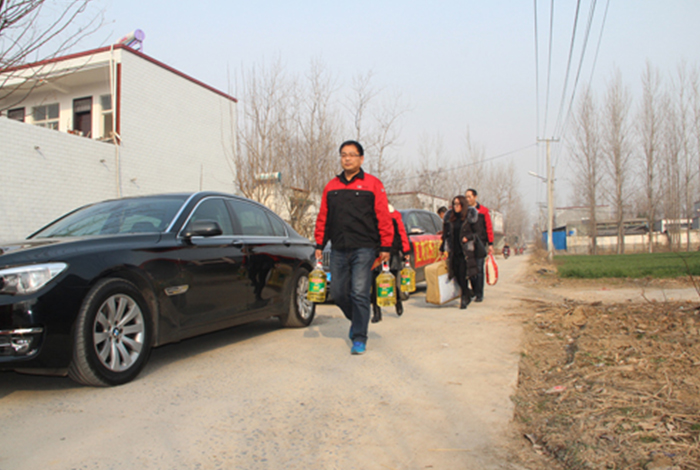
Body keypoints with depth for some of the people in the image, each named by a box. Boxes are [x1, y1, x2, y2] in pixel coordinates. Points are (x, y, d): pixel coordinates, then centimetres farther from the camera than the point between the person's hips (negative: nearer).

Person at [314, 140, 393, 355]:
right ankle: (356, 319, 36)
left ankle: (359, 338, 6)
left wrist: (385, 247, -6)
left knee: (359, 294, -7)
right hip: (338, 250, 4)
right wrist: (319, 245, 10)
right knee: (338, 292, 8)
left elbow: (383, 217, -2)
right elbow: (323, 217, 15)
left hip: (363, 249, -4)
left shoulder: (373, 184, 1)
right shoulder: (331, 187, 13)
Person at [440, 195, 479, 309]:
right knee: (457, 275, 4)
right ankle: (467, 296, 23)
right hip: (453, 251, 4)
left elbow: (476, 232, 3)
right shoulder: (450, 217, 10)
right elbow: (446, 234, 15)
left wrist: (468, 237, -14)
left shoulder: (470, 216, 0)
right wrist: (443, 248, 15)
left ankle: (464, 298, 3)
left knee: (463, 275, -9)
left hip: (465, 251, -4)